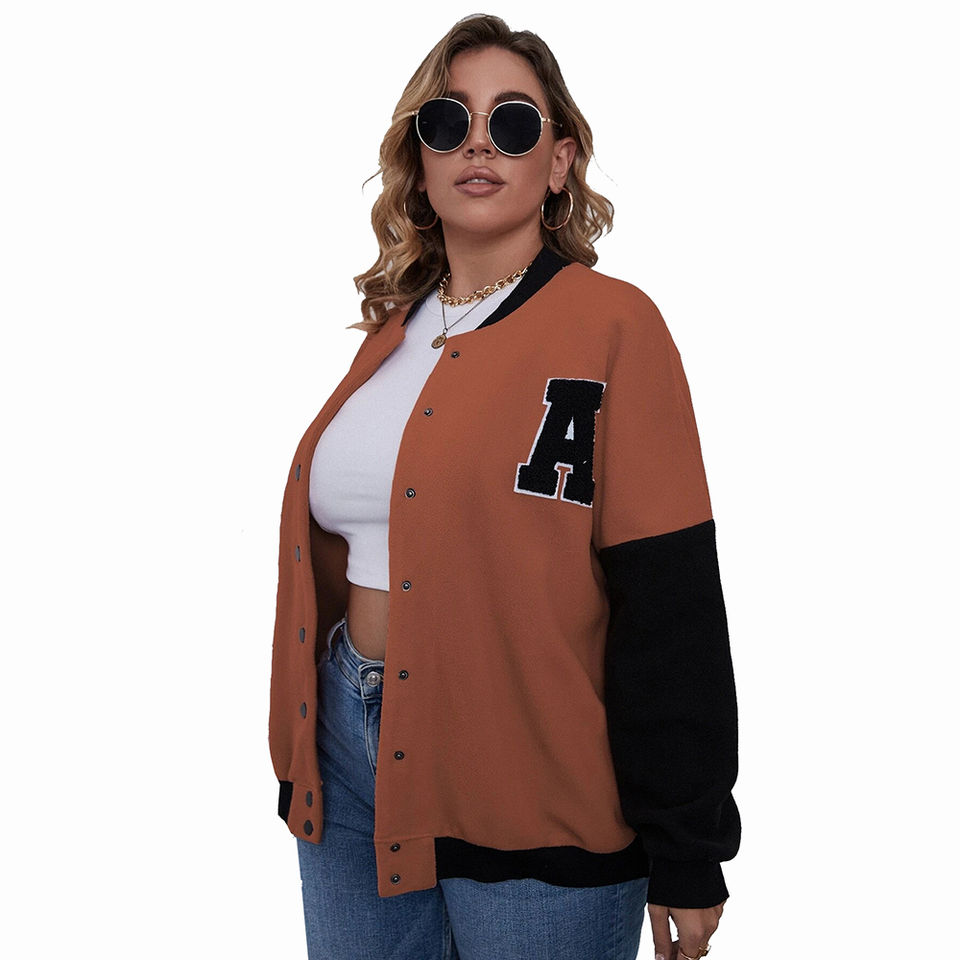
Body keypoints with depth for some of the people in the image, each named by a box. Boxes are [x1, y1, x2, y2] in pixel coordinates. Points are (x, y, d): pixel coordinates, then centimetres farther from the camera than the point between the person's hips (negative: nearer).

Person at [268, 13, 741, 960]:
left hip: (529, 792, -5)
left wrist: (686, 856, -12)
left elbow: (672, 603, -13)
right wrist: (305, 753, 18)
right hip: (352, 755, 6)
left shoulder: (611, 324, -9)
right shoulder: (392, 331, 10)